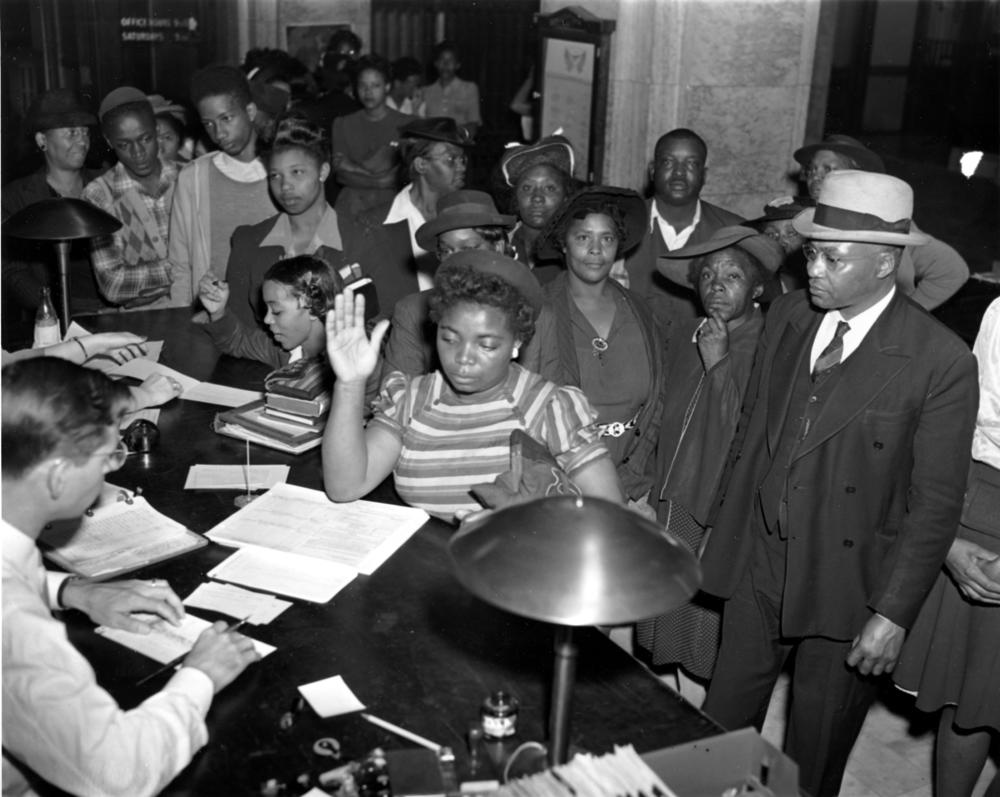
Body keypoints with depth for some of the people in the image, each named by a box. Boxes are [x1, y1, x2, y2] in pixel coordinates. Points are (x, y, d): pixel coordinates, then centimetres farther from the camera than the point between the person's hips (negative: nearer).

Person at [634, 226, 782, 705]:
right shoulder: (686, 337, 8)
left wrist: (720, 365, -20)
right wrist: (653, 496, 14)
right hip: (673, 510, 6)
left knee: (714, 653, 5)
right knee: (680, 643, 15)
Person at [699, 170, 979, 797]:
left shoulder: (942, 362, -17)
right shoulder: (787, 316, -1)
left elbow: (937, 503, -14)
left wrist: (894, 614, -15)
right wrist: (731, 526, 9)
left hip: (848, 581, -4)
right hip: (757, 561, 4)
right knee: (722, 721, 17)